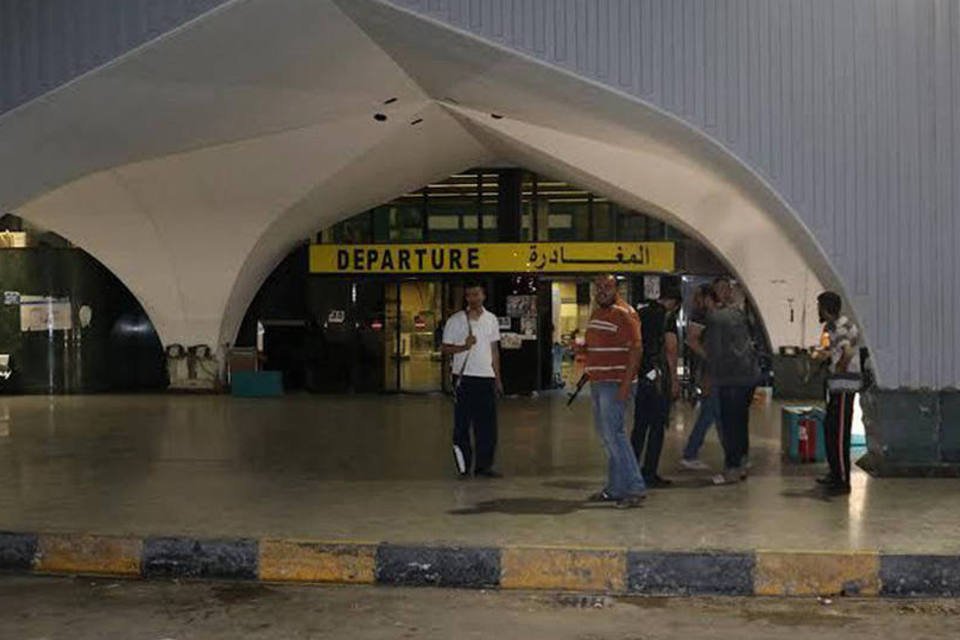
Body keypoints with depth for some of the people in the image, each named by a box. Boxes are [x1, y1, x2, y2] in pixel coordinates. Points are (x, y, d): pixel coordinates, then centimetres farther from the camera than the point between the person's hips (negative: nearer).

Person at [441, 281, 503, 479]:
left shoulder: (491, 319, 11)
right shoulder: (455, 320, -2)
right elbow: (444, 348, -1)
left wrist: (497, 377, 14)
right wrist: (464, 347, -18)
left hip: (486, 377, 4)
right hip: (464, 377, -4)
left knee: (488, 425, 2)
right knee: (462, 424, 1)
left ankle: (484, 466, 10)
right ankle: (463, 466, 9)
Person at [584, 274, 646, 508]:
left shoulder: (624, 313, -11)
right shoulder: (596, 314, 18)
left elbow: (636, 348, -18)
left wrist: (626, 384, -23)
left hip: (616, 384, -9)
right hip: (598, 383, 9)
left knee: (613, 432, -13)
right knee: (606, 435, 11)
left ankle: (635, 487, -8)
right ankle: (615, 489, 17)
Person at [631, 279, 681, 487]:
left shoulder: (640, 313, 12)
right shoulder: (667, 316, -8)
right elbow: (670, 349, -13)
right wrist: (674, 380, -10)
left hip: (639, 375, 7)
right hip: (658, 376, -7)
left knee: (639, 425, 14)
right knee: (657, 427, 0)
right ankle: (649, 474, 1)